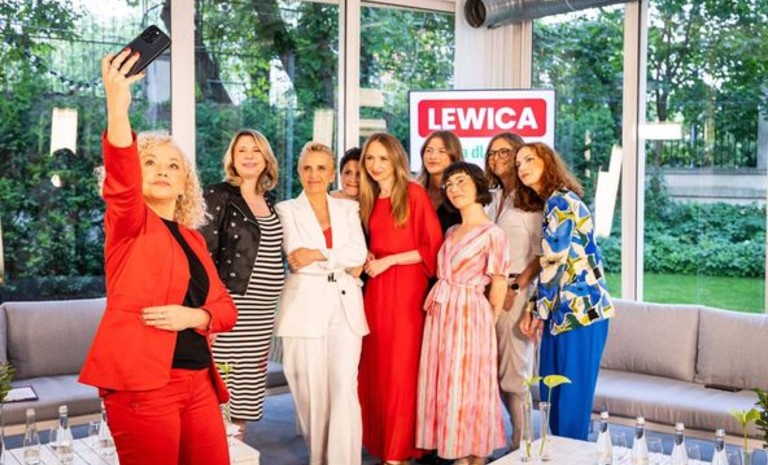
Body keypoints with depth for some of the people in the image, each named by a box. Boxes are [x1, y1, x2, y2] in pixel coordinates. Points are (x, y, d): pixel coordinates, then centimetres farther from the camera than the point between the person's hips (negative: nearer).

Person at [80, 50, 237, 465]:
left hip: (198, 380, 6)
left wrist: (194, 316, -8)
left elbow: (225, 307, 15)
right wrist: (118, 108, -38)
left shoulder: (192, 238, 17)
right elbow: (122, 183, -23)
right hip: (142, 382, -6)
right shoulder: (130, 224, 1)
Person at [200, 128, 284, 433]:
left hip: (262, 309, 6)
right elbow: (205, 252, -9)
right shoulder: (219, 195, -4)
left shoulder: (268, 199, 15)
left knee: (247, 384, 10)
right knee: (224, 382, -6)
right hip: (230, 305, -6)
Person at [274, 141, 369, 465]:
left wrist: (318, 254, -11)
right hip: (305, 307, -1)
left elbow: (358, 255, 0)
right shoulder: (287, 210, 7)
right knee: (312, 390, 2)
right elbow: (297, 260, -7)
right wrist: (342, 259, -9)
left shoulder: (348, 209, 14)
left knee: (344, 388, -7)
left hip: (345, 306, 2)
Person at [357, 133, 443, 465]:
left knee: (401, 370, -4)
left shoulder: (414, 193, -6)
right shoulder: (369, 200, 14)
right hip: (375, 291, 6)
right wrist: (366, 257, 5)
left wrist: (388, 260, -11)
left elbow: (434, 246, -9)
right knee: (375, 368, 6)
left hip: (407, 290, -6)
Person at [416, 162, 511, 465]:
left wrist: (485, 324, 3)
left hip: (468, 316, -7)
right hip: (439, 314, 7)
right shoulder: (451, 232, 13)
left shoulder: (492, 233, -8)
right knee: (443, 385, 9)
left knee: (466, 386, -1)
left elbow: (499, 286, -5)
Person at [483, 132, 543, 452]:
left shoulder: (532, 199, -6)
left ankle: (522, 443, 7)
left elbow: (541, 254, -11)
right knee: (493, 367, 8)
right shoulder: (494, 198, 16)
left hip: (518, 289, -7)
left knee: (514, 368, -3)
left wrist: (515, 288, -16)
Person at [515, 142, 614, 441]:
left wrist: (539, 312, -5)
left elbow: (554, 262, -14)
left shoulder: (560, 201, -11)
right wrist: (533, 311, 10)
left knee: (573, 397, -1)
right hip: (564, 311, 10)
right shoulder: (552, 203, 18)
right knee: (552, 396, 13)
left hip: (579, 311, -10)